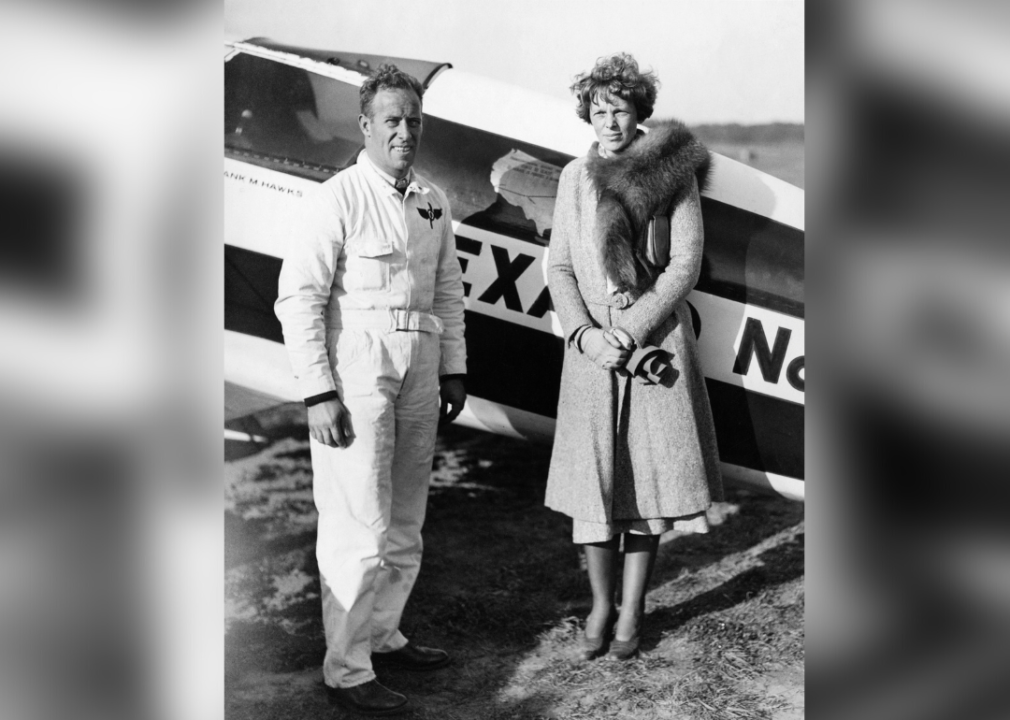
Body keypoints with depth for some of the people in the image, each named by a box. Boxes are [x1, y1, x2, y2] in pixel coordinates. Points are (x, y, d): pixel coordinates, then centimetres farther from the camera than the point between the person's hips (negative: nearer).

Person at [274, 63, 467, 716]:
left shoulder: (434, 203, 11)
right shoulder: (340, 198, -10)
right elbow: (298, 299, -13)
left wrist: (454, 368, 15)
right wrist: (319, 393, -17)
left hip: (418, 368, 7)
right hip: (356, 368, -7)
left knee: (406, 521, 16)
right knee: (360, 526, -6)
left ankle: (384, 635, 32)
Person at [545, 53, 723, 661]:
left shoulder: (673, 171, 1)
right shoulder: (575, 176, 10)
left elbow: (686, 263, -4)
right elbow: (560, 268, 8)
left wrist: (632, 330, -12)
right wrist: (584, 333, -9)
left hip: (656, 342, -2)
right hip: (590, 344, 2)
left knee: (649, 474, 3)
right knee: (591, 475, 1)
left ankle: (632, 611, 16)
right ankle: (601, 604, 18)